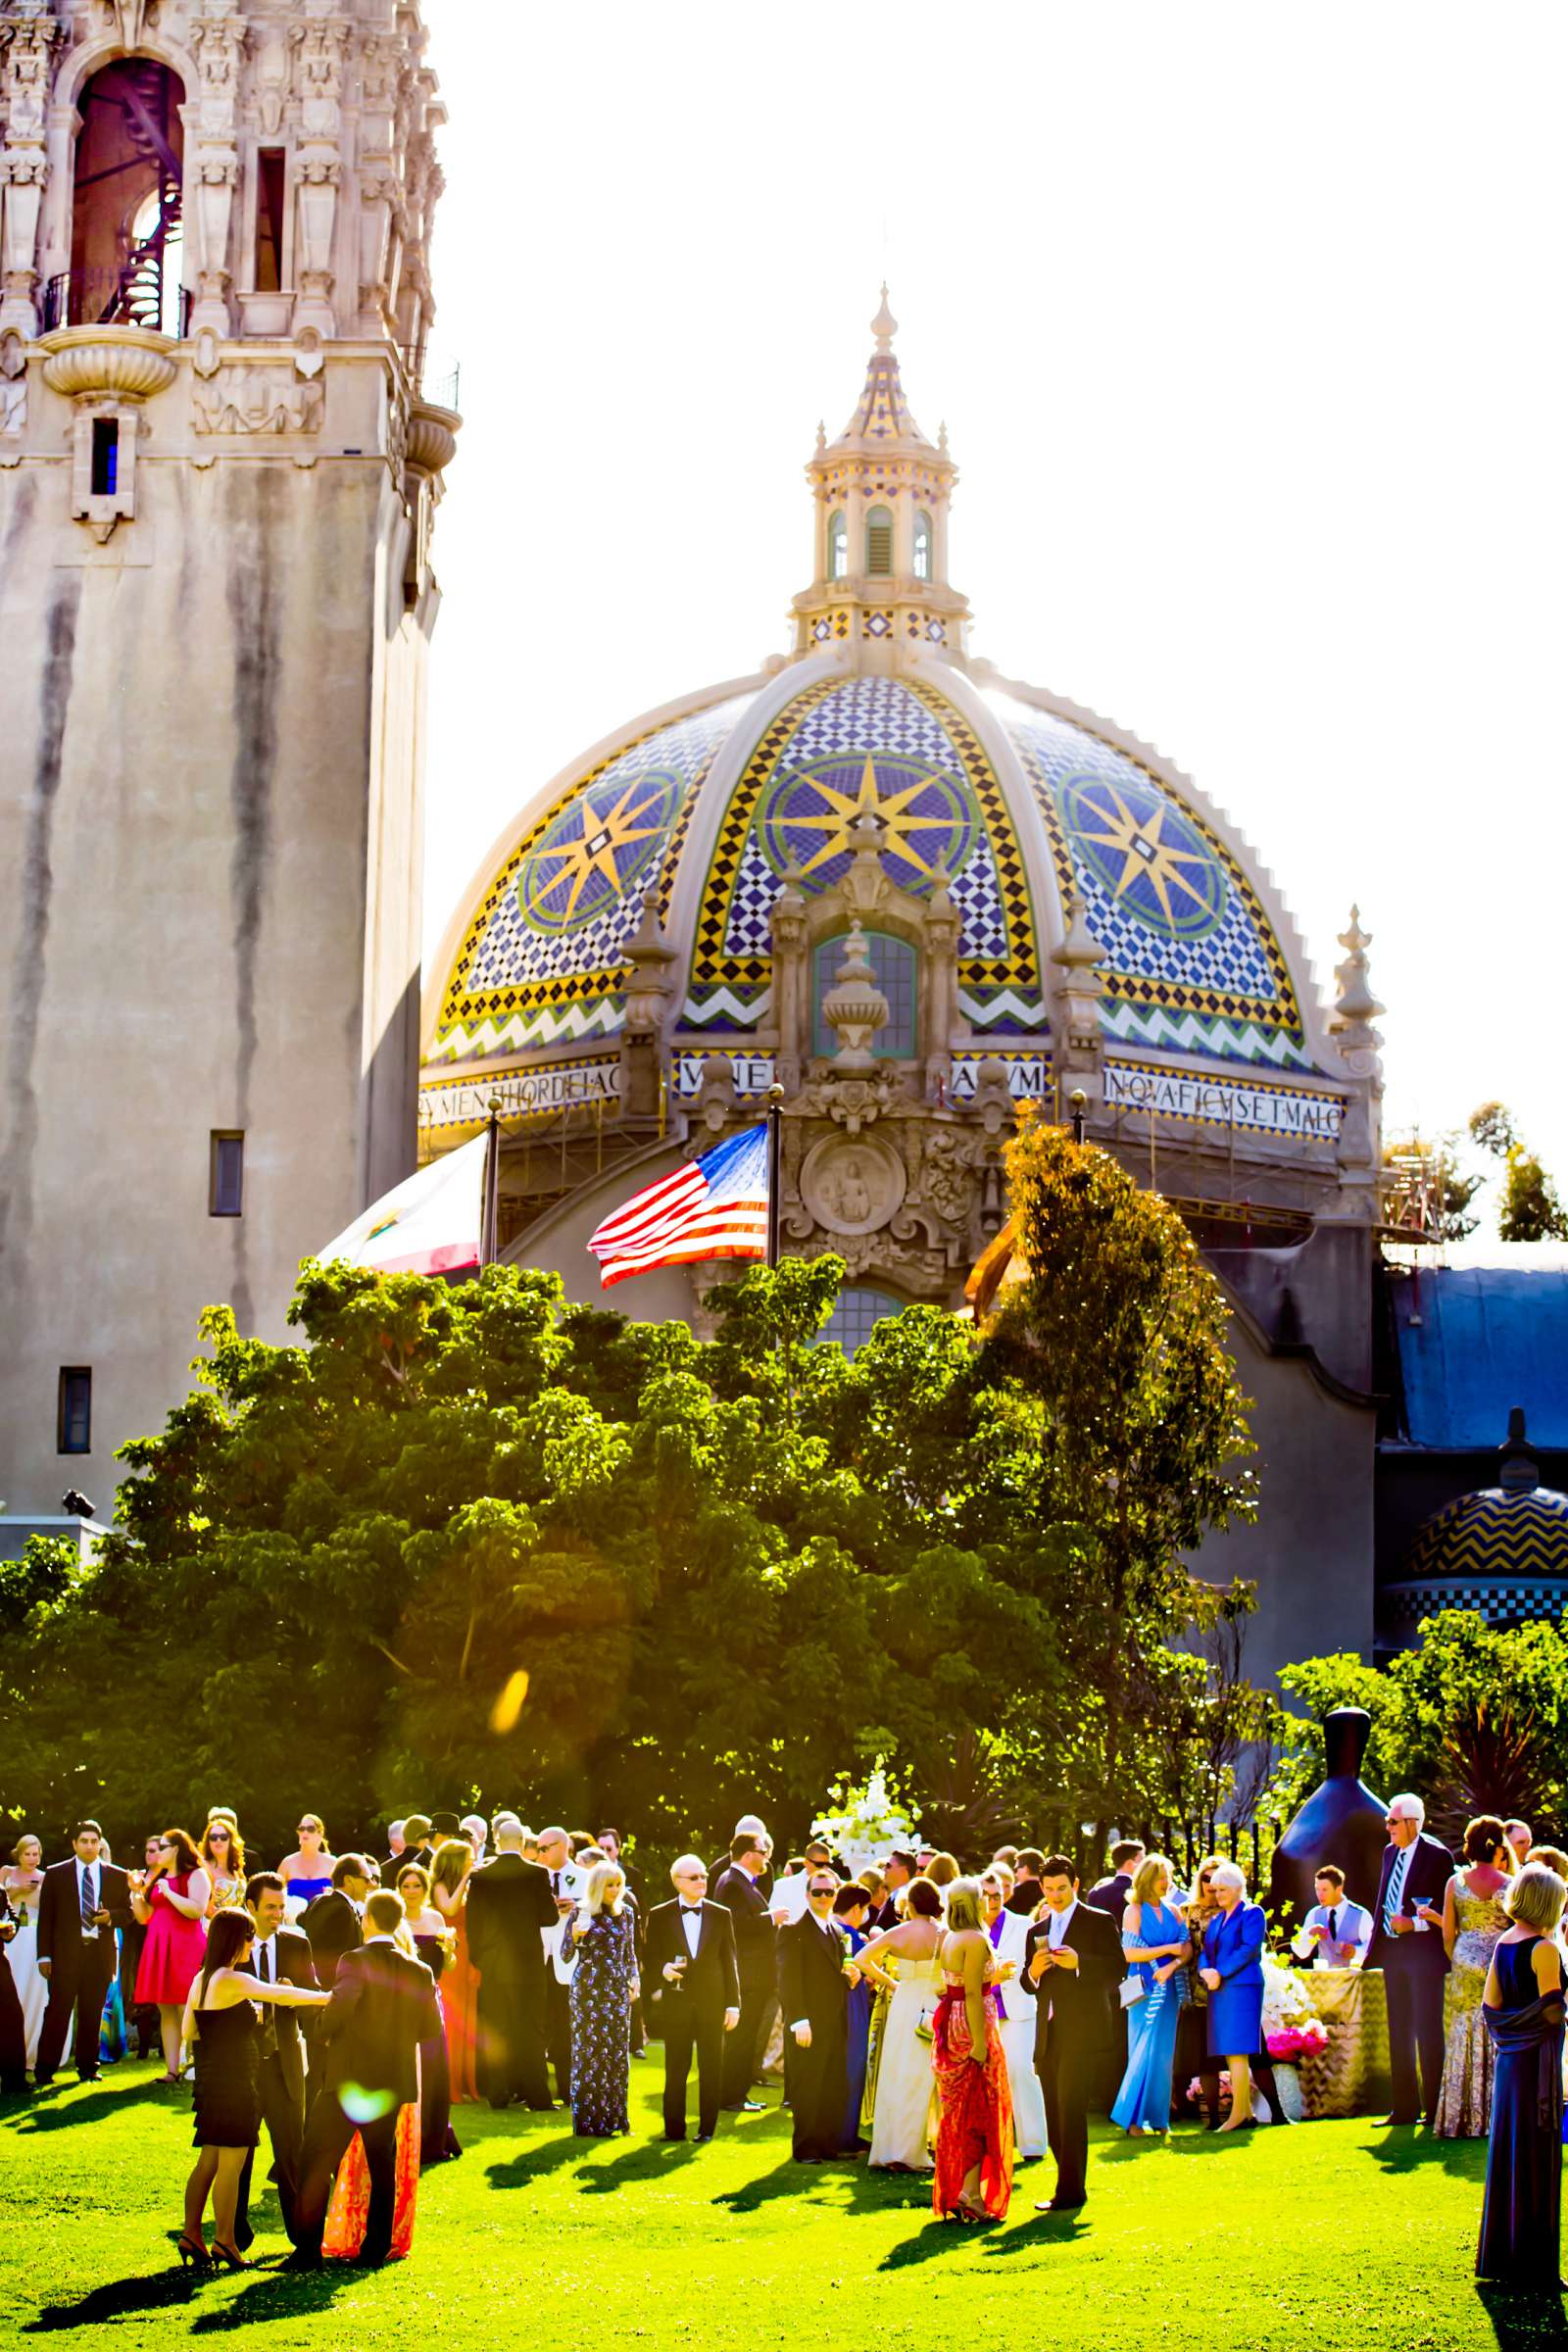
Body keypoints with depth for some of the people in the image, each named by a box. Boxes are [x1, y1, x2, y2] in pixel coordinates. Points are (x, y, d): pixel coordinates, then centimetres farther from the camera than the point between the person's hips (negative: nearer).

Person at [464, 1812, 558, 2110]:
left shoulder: (479, 1875, -4)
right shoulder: (537, 1873, -8)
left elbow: (472, 1921, -1)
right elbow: (550, 1917, -5)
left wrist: (477, 1957, 10)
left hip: (492, 1962, 1)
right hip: (529, 1960, -1)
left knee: (495, 2030, 9)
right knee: (530, 2029, 4)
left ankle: (498, 2094, 10)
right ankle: (535, 2094, 0)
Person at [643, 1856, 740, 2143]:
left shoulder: (721, 1915, 7)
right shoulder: (659, 1915, 4)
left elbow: (730, 1962, 7)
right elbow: (650, 1960, 7)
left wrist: (733, 2003, 2)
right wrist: (662, 1970, -16)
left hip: (712, 2001, 1)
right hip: (675, 2001, -1)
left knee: (711, 2068, 3)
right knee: (676, 2068, 2)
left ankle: (707, 2127, 10)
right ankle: (674, 2128, 9)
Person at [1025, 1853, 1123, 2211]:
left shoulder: (1099, 1922, 1)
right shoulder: (1036, 1932, 19)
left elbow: (1117, 1971, -8)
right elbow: (1028, 1984, 18)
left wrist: (1079, 1963, -22)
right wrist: (1033, 1972, -4)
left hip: (1083, 2033, -6)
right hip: (1048, 2036, 6)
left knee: (1071, 2112, -12)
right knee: (1053, 2117, 7)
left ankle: (1069, 2192, -11)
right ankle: (1072, 2187, 16)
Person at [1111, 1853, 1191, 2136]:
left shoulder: (1173, 1911, 10)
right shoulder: (1134, 1911, -5)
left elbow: (1187, 1947, 5)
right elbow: (1130, 1953, -13)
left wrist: (1172, 1966, -15)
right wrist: (1169, 1949, -13)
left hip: (1169, 1988, 5)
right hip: (1145, 1989, -5)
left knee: (1164, 2054, 4)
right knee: (1146, 2052, -8)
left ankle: (1157, 2116, 9)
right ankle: (1131, 2116, -3)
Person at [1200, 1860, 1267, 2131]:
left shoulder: (1252, 1914, -2)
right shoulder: (1216, 1918, 21)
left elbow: (1249, 1948, -13)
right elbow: (1207, 1950, 17)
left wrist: (1221, 1973, -17)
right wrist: (1206, 1971, -5)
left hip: (1241, 1987, -8)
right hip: (1218, 1990, 8)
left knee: (1237, 2053, -10)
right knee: (1230, 2055, 6)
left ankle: (1238, 2115, -10)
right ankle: (1245, 2110, 11)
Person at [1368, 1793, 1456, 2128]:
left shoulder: (1437, 1855, -11)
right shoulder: (1390, 1852, 12)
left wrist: (1414, 1924, -21)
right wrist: (1375, 1945, 12)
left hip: (1423, 1953, -8)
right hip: (1393, 1951, 8)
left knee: (1428, 2031, -5)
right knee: (1399, 2032, 11)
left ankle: (1435, 2110, 1)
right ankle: (1405, 2107, 18)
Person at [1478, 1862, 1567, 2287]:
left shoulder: (1503, 1943, 8)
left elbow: (1490, 2005, 10)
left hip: (1509, 2059, 7)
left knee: (1505, 2156, 13)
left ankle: (1497, 2256, 18)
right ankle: (1532, 2263, 0)